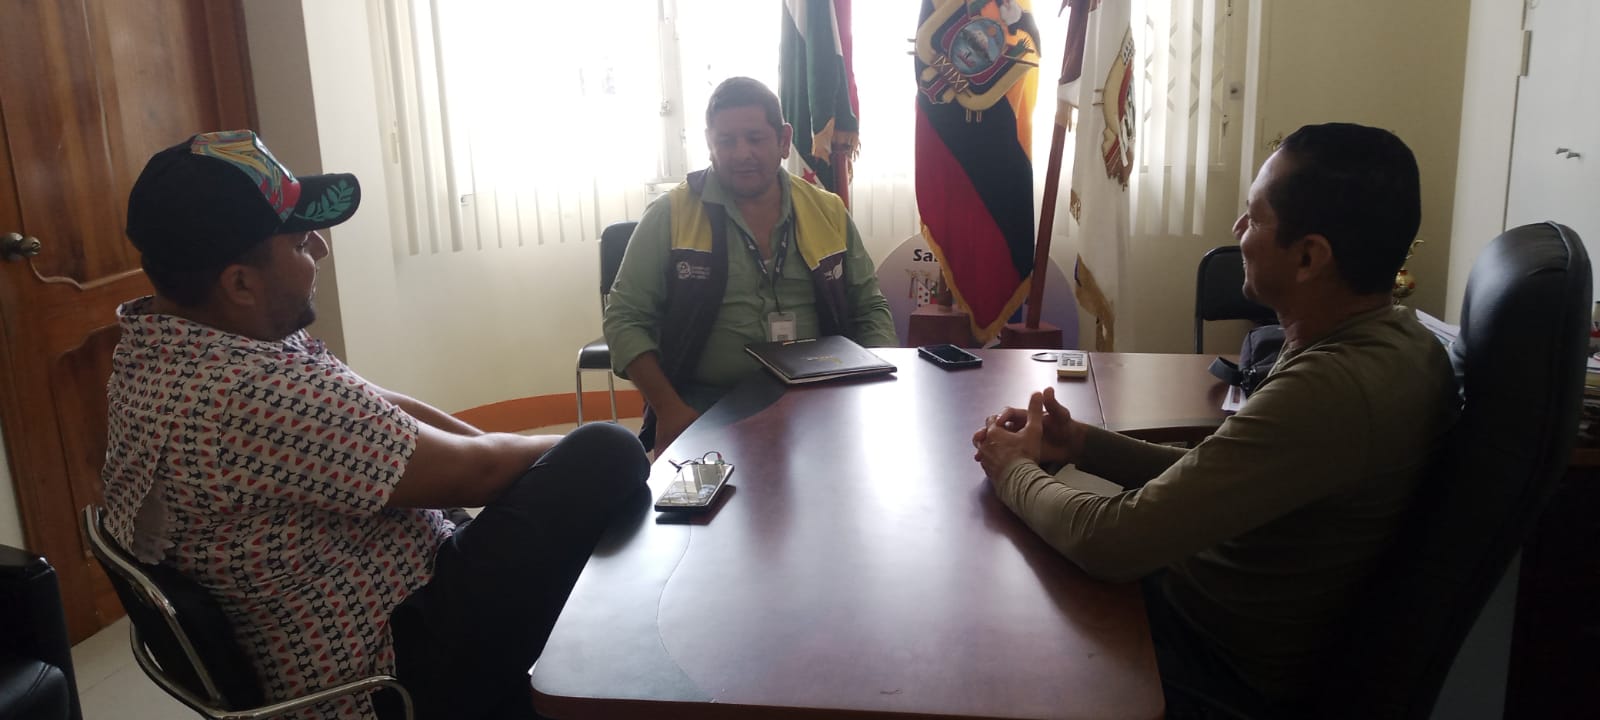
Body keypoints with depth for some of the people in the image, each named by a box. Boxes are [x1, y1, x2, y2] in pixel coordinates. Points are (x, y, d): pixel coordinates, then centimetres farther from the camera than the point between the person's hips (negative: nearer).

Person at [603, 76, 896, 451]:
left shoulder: (828, 213, 8)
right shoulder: (669, 217, -1)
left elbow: (871, 309, 15)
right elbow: (625, 319, -1)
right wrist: (668, 408, -14)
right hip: (705, 403, -4)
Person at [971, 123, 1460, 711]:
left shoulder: (1333, 389, -34)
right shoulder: (1388, 335, -3)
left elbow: (1111, 543, -30)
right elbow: (1214, 479, 6)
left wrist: (1016, 470, -12)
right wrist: (1083, 444, -3)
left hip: (1227, 665, -7)